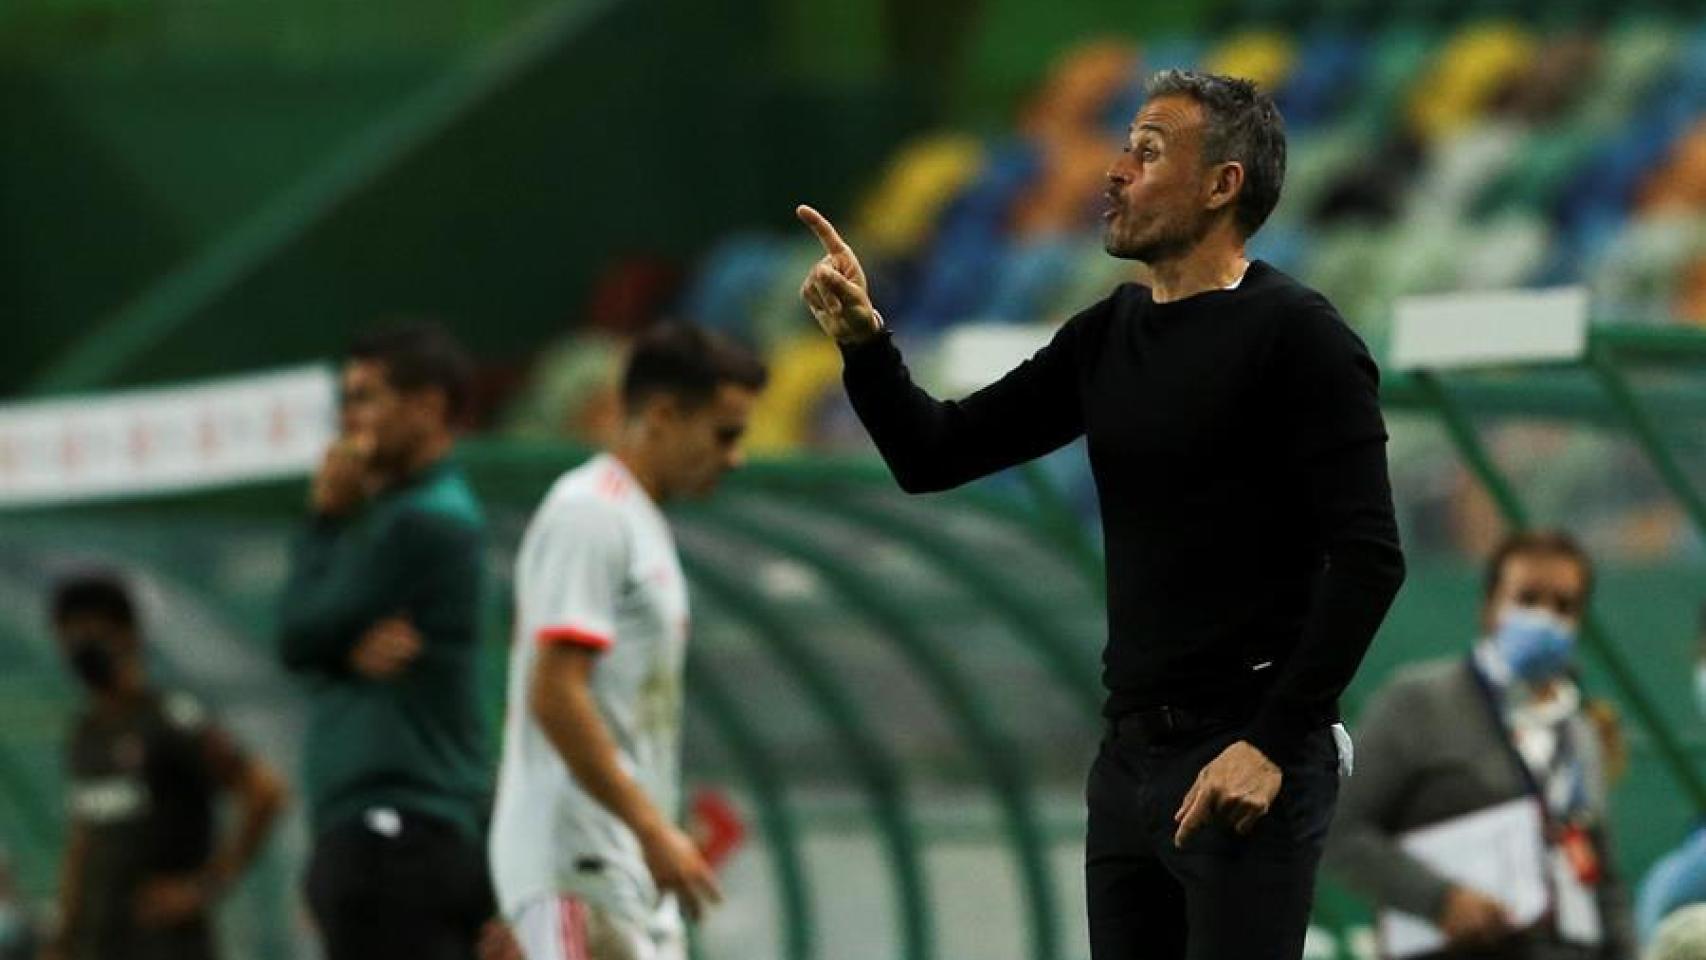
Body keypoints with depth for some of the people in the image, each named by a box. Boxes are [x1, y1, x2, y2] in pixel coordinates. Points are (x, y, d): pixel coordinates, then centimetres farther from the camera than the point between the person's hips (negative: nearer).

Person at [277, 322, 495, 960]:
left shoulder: (426, 520, -12)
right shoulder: (392, 512, 19)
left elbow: (301, 635, -10)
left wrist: (326, 518, 1)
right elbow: (303, 644, 12)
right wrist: (353, 651, -10)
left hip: (397, 834, -10)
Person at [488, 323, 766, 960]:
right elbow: (554, 697, -20)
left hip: (631, 873, 10)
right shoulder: (589, 516, -11)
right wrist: (654, 830, -21)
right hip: (578, 864, -10)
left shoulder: (641, 524, 19)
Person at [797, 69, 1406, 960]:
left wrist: (1273, 744, -20)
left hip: (1246, 766, -8)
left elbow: (1367, 558, -16)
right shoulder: (1107, 338, 13)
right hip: (1130, 759, 8)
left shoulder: (1295, 336, -10)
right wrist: (862, 341, -3)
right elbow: (936, 455, 16)